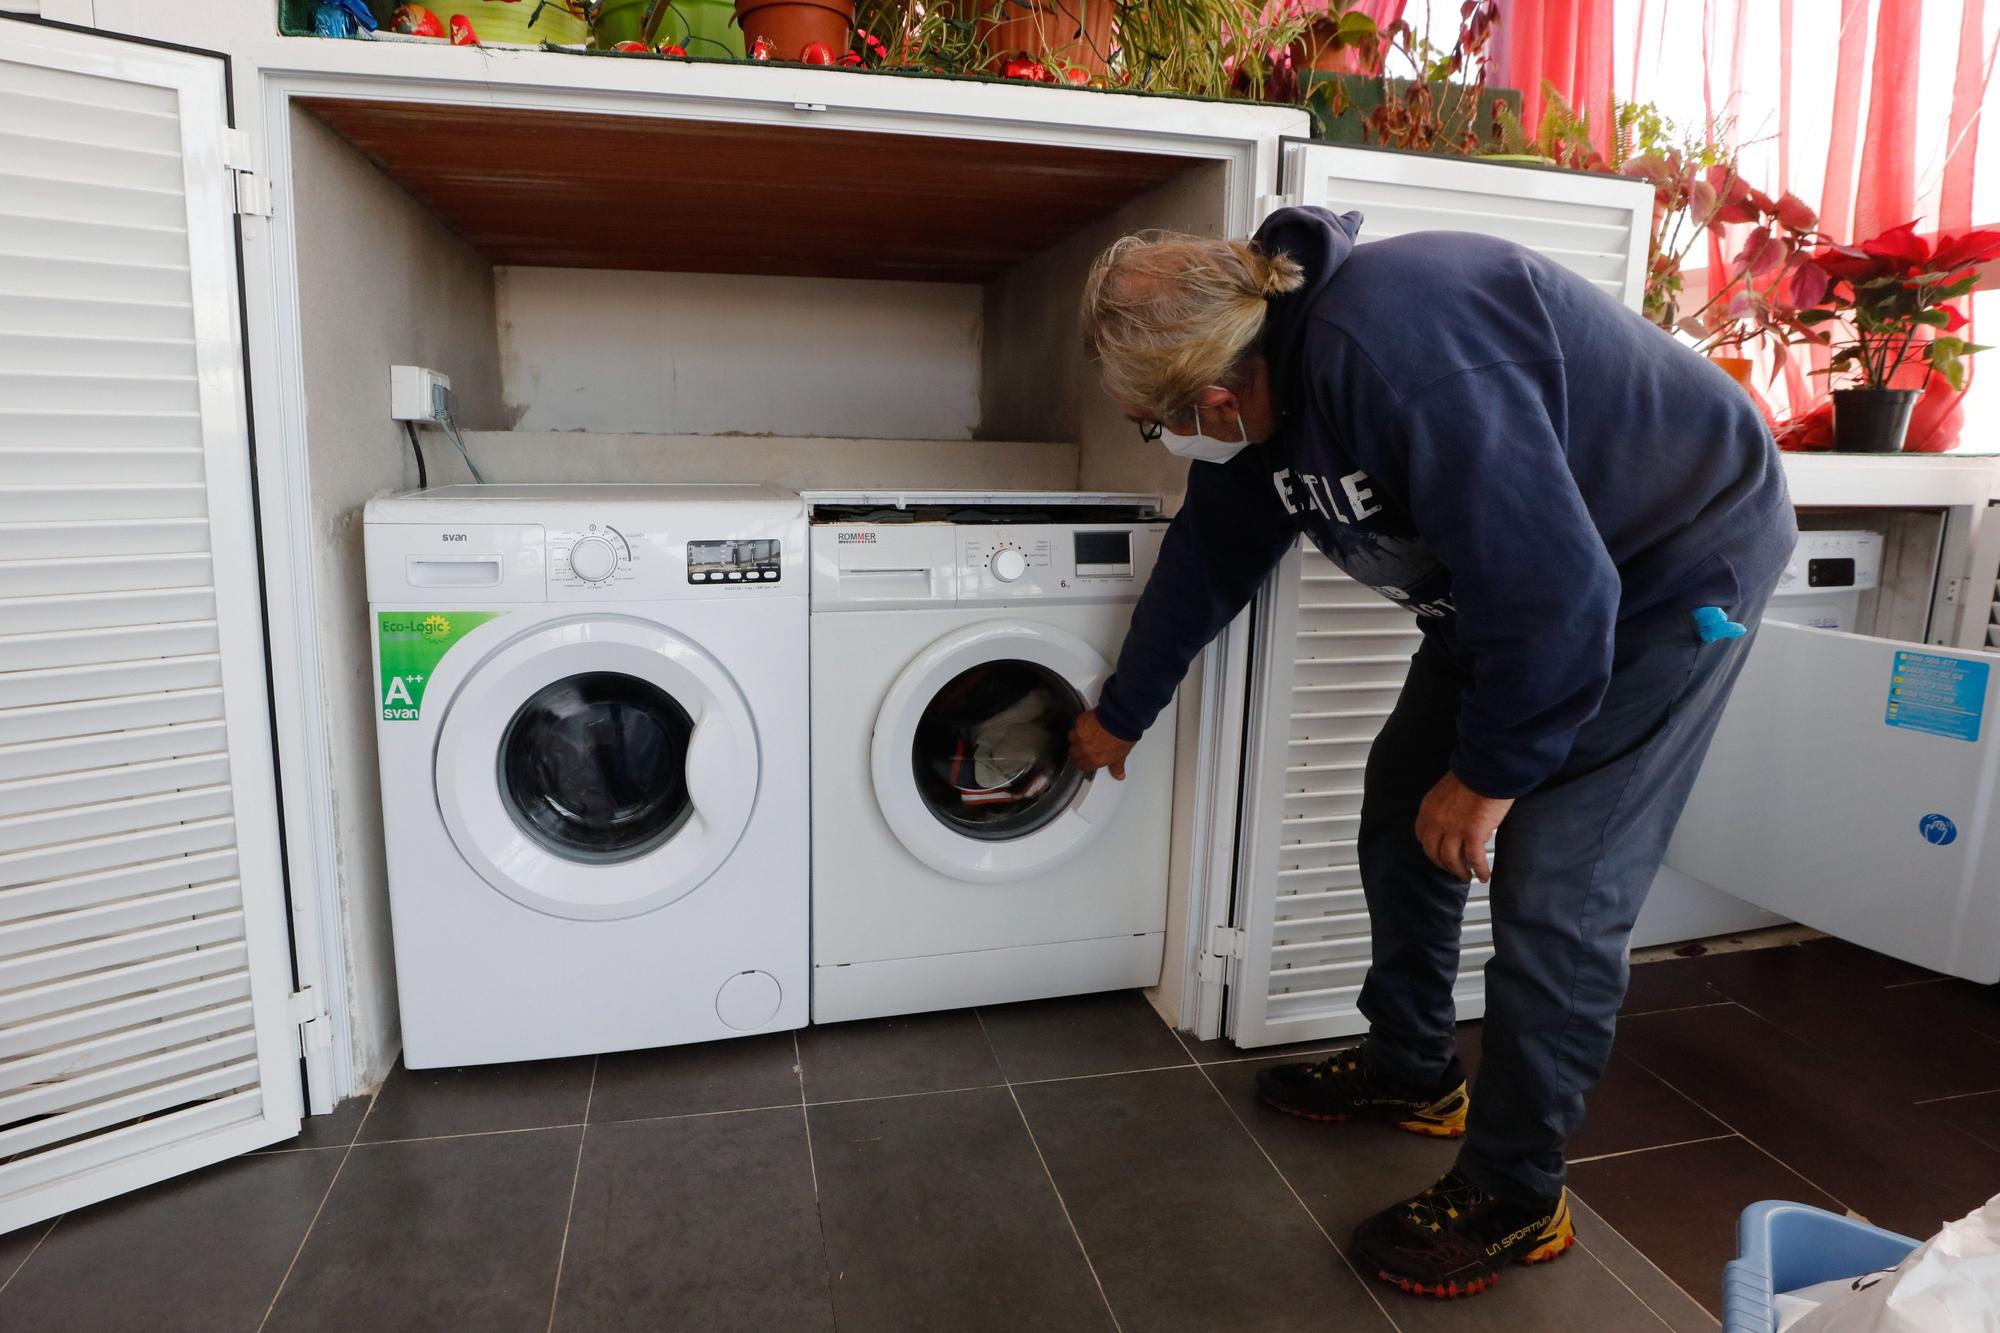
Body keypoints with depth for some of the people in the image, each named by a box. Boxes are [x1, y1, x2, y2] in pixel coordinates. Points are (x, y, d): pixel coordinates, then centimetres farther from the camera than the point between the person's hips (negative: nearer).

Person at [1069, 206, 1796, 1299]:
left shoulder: (1397, 353, -38)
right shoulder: (1258, 379, -8)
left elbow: (1553, 587, -35)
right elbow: (1208, 558, 5)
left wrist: (1491, 770, -20)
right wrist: (1121, 713, 17)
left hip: (1677, 567, -8)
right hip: (1510, 574, 9)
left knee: (1556, 890, -9)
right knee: (1402, 801, 10)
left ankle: (1514, 1201, 11)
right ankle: (1409, 1072, 30)